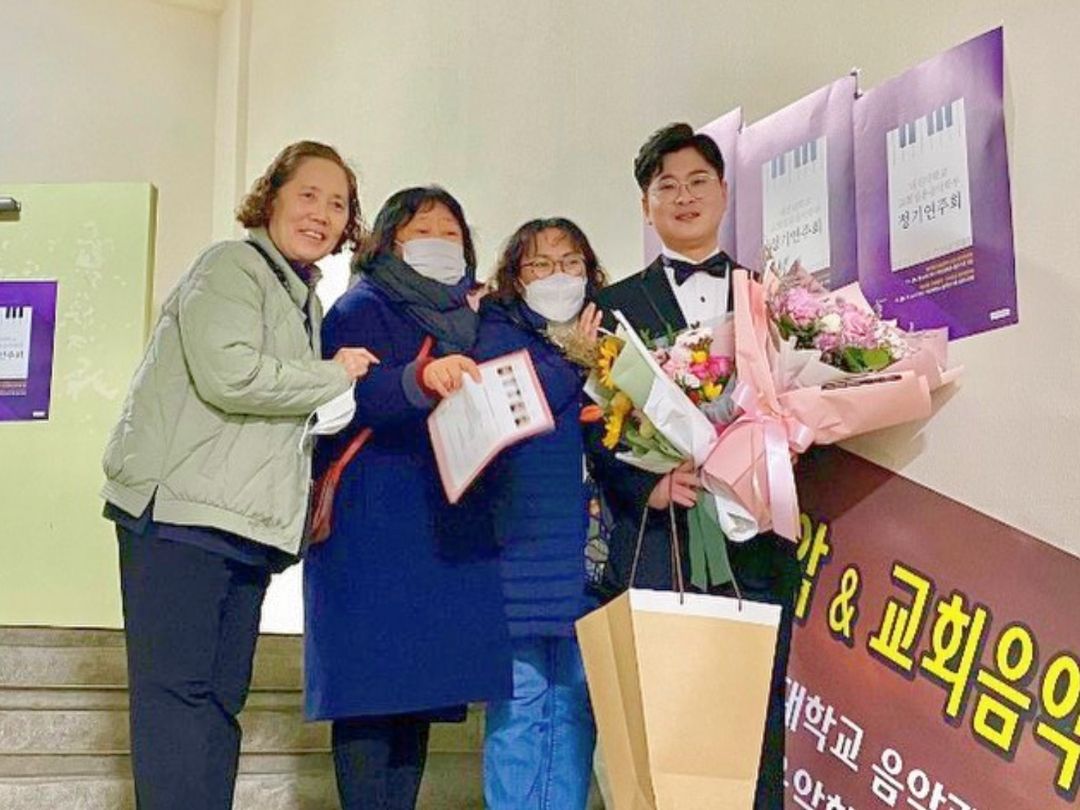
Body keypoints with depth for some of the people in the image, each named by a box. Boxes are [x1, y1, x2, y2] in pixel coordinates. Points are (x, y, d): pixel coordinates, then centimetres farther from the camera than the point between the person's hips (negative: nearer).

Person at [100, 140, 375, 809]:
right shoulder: (231, 266, -3)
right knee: (178, 690, -11)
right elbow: (230, 375, -19)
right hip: (179, 509, -9)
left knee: (220, 699, 7)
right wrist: (335, 377, -6)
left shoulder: (306, 304, 24)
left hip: (248, 526, 9)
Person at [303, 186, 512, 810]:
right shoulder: (361, 309, 0)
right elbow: (352, 395, -20)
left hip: (447, 535, 7)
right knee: (372, 686, -9)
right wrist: (421, 378, -39)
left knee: (421, 688, 7)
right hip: (372, 533, -6)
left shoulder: (463, 321, 20)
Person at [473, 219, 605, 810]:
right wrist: (572, 359, -8)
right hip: (520, 551, -4)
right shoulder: (499, 333, 5)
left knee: (576, 703, 8)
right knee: (519, 702, -1)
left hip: (590, 555, 4)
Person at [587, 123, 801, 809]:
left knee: (756, 727, 2)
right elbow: (598, 425, 3)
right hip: (654, 546, -1)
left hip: (754, 544, 1)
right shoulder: (616, 305, 11)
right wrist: (648, 487, -13)